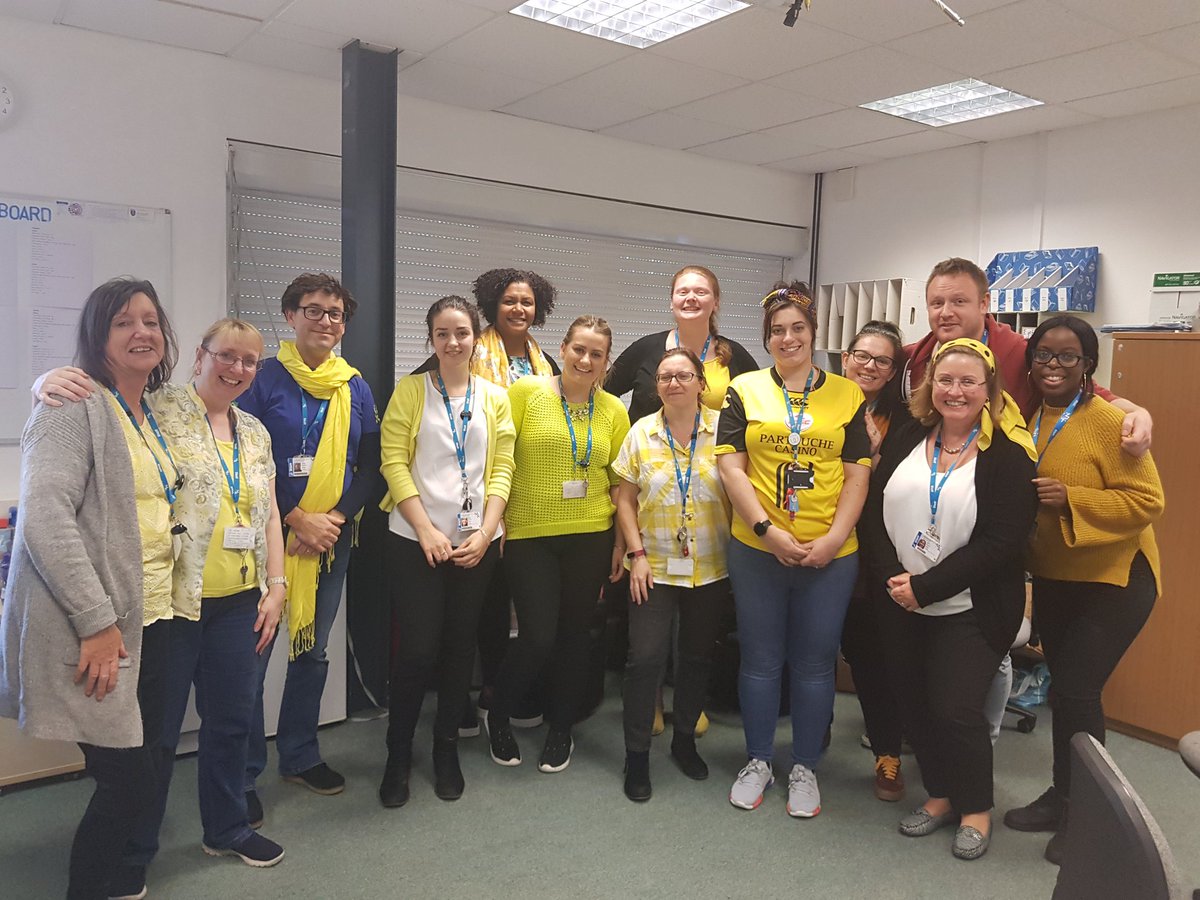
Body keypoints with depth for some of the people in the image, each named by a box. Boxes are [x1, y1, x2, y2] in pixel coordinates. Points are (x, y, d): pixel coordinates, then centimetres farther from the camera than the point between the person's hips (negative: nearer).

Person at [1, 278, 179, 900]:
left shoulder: (153, 416, 15)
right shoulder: (76, 405, -11)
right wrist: (96, 621, -21)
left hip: (148, 621, 8)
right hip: (93, 633, -8)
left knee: (136, 776, 14)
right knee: (130, 782, -4)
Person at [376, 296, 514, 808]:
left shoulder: (494, 398, 8)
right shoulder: (410, 391, 1)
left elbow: (502, 469, 4)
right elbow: (394, 462, -5)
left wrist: (484, 532, -8)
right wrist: (426, 530, -13)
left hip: (476, 542, 3)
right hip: (416, 539, -2)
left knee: (461, 645, 9)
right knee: (416, 649, -3)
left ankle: (447, 748, 27)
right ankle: (398, 755, 17)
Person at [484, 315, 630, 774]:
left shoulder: (613, 410, 5)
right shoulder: (526, 391, -4)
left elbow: (620, 479, 10)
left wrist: (621, 541, 6)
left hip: (590, 536, 3)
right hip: (528, 535, -3)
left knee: (573, 633, 12)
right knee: (537, 637, -5)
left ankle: (561, 729, 32)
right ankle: (497, 714, 25)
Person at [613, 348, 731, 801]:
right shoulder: (641, 432, 0)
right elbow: (625, 498, 3)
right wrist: (637, 554, -5)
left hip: (710, 569, 1)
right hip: (655, 568, 0)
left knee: (699, 657, 12)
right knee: (645, 658, -5)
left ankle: (684, 738, 33)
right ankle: (636, 755, 10)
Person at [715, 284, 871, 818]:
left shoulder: (847, 394, 5)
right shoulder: (745, 390, 3)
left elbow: (857, 474, 1)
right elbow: (730, 467, -4)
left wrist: (833, 539, -10)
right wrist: (768, 531, -13)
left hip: (830, 554, 0)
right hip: (756, 550, 0)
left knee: (815, 663, 10)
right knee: (761, 659, 11)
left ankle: (804, 767, 28)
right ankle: (758, 760, 29)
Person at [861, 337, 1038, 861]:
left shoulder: (1007, 456, -10)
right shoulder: (906, 438, 2)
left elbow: (1001, 542, -16)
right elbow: (874, 511, 1)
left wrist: (925, 587, -18)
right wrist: (892, 577, -13)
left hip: (969, 610, -4)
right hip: (900, 605, 4)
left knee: (957, 709, -3)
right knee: (914, 704, 12)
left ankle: (976, 808, 23)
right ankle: (940, 795, 34)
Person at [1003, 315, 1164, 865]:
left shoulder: (1109, 421, -18)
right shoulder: (1026, 418, 2)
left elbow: (1147, 502, -19)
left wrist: (1070, 499, -27)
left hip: (1113, 579, -6)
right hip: (1051, 578, 6)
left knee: (1075, 691, -8)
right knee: (1064, 690, 15)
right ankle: (1063, 798, 31)